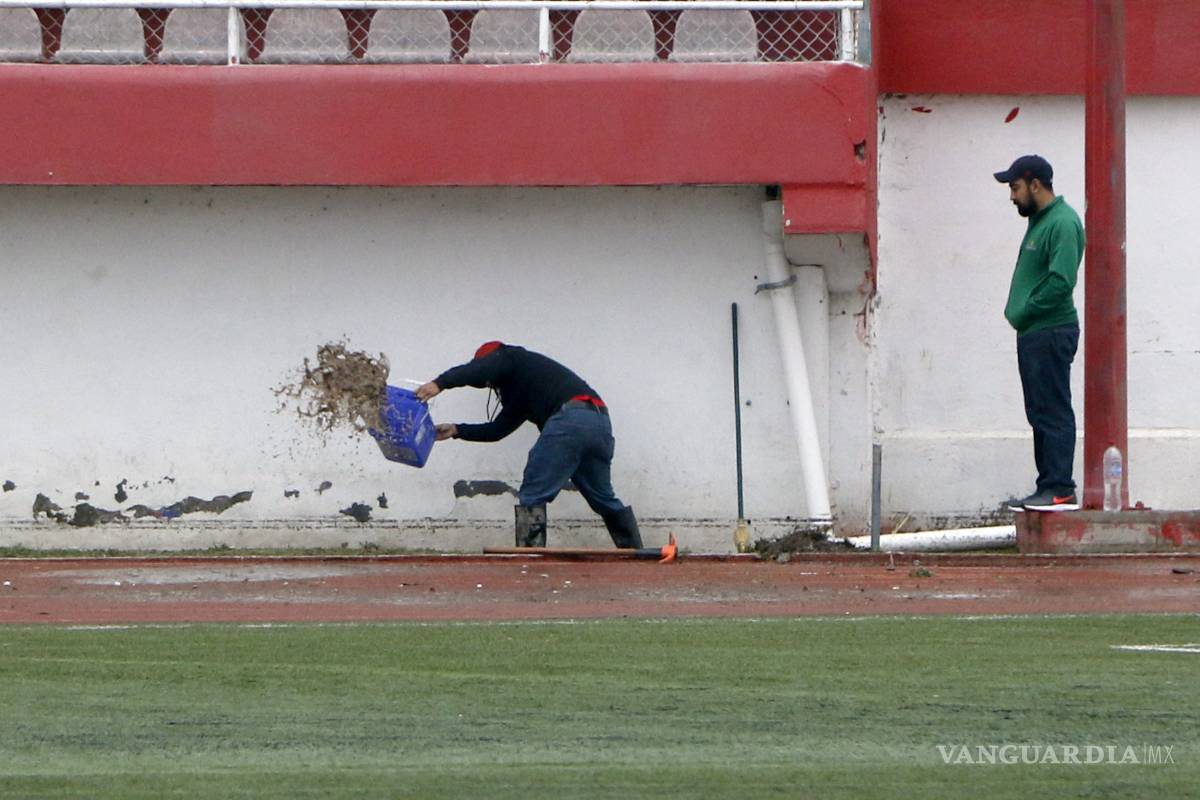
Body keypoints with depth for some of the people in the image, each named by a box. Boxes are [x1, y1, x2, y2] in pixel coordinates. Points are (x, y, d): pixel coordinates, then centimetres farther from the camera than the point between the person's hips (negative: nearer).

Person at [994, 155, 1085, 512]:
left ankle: (1060, 489, -9)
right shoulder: (1039, 220, 17)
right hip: (1033, 334, 10)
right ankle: (1048, 487, 15)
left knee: (1053, 412, -9)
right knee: (1040, 413, 12)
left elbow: (1061, 281, -23)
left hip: (1051, 332, -10)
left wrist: (1024, 312, -15)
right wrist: (1018, 314, 8)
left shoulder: (1063, 224, -15)